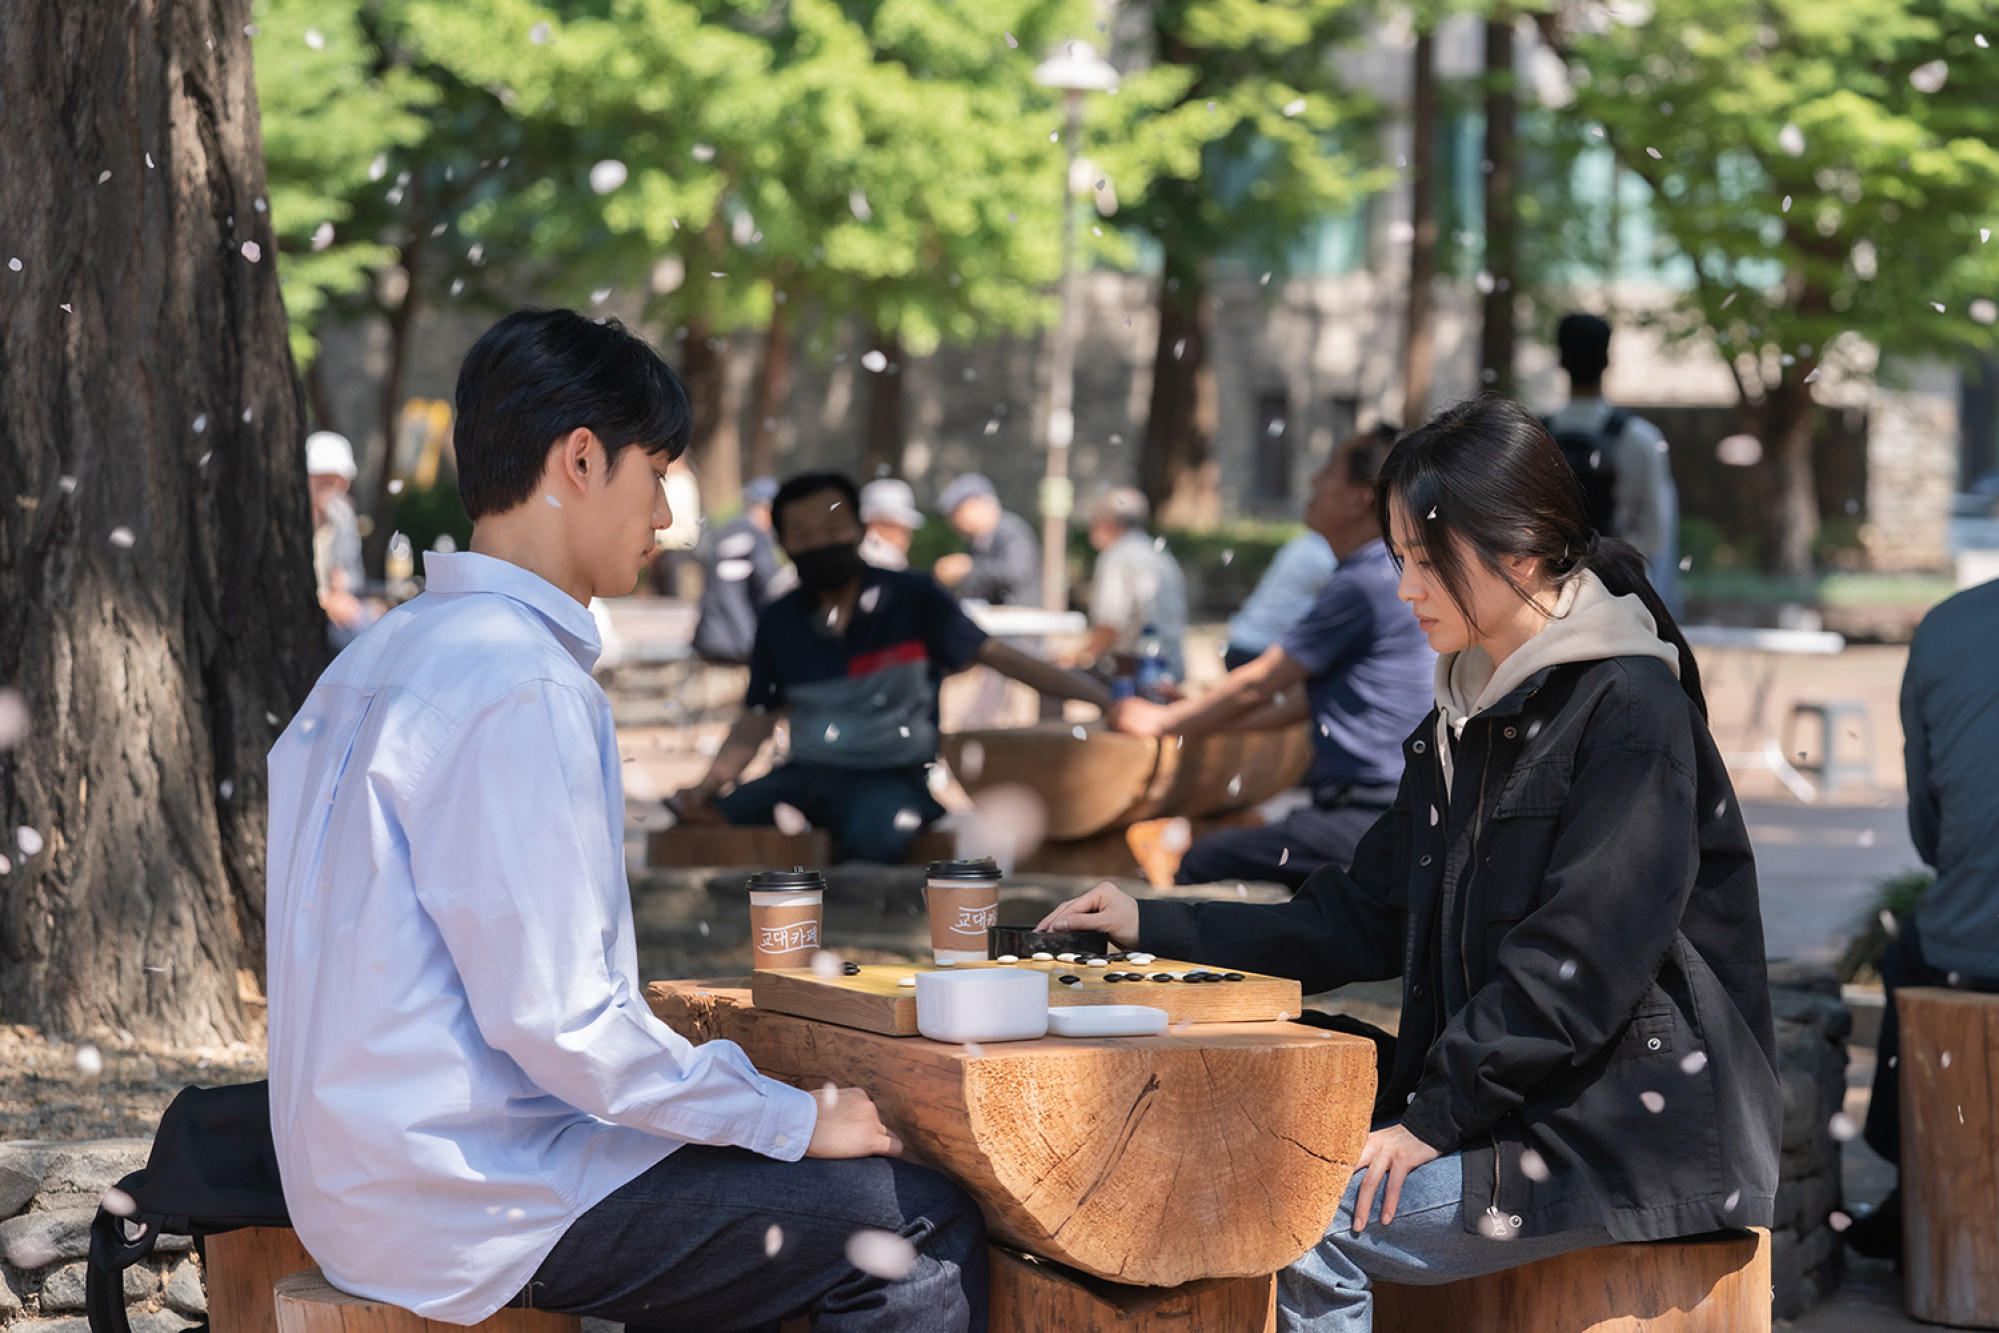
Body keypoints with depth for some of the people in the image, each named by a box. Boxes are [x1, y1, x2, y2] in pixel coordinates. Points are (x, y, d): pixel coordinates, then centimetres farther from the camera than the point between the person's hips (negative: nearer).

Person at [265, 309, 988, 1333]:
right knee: (924, 1233, -11)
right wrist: (795, 1119, -12)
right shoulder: (522, 684, -18)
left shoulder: (385, 653, 14)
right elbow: (554, 1014, -23)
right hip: (474, 1205, -10)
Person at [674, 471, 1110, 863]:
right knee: (705, 821, -22)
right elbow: (758, 720, 11)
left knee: (872, 838, -39)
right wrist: (709, 784, -7)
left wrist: (1100, 698, -12)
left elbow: (999, 656, -3)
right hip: (804, 775, 4)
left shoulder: (912, 599, -2)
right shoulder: (778, 622, 9)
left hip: (894, 777, -4)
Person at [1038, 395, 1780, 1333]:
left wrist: (1434, 1118, -20)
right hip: (1511, 1109, 8)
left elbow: (1581, 959, -20)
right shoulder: (1466, 719, 15)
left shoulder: (1631, 708, -13)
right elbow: (1369, 922, 18)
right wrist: (1157, 927, 13)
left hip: (1632, 1130, -8)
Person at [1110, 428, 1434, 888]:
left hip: (1369, 819, -11)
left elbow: (1256, 685, -7)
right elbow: (1304, 700, 25)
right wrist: (1197, 719, 26)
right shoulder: (1386, 574, 19)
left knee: (1202, 864, -15)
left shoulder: (1367, 584, -14)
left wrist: (1162, 721, 6)